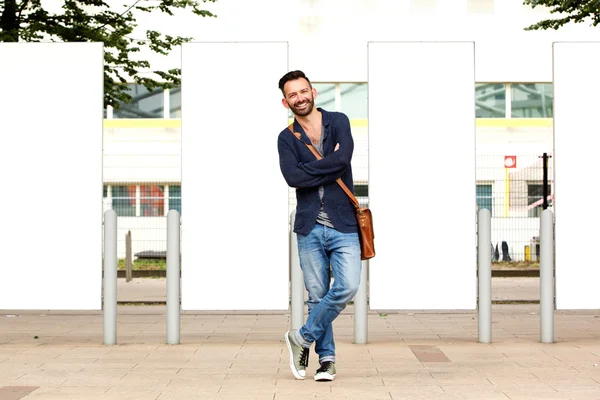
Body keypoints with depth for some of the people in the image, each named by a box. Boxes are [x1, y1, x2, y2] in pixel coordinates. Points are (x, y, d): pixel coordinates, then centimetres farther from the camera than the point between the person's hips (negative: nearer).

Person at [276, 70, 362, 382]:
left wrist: (309, 170, -9)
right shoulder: (286, 138, 7)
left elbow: (344, 158, -16)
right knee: (317, 295, 3)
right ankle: (326, 358, 15)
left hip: (343, 226, -1)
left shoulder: (338, 121, 4)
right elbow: (292, 177, -12)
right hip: (309, 229, 1)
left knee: (347, 287, -14)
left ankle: (303, 337, 4)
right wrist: (329, 165, -9)